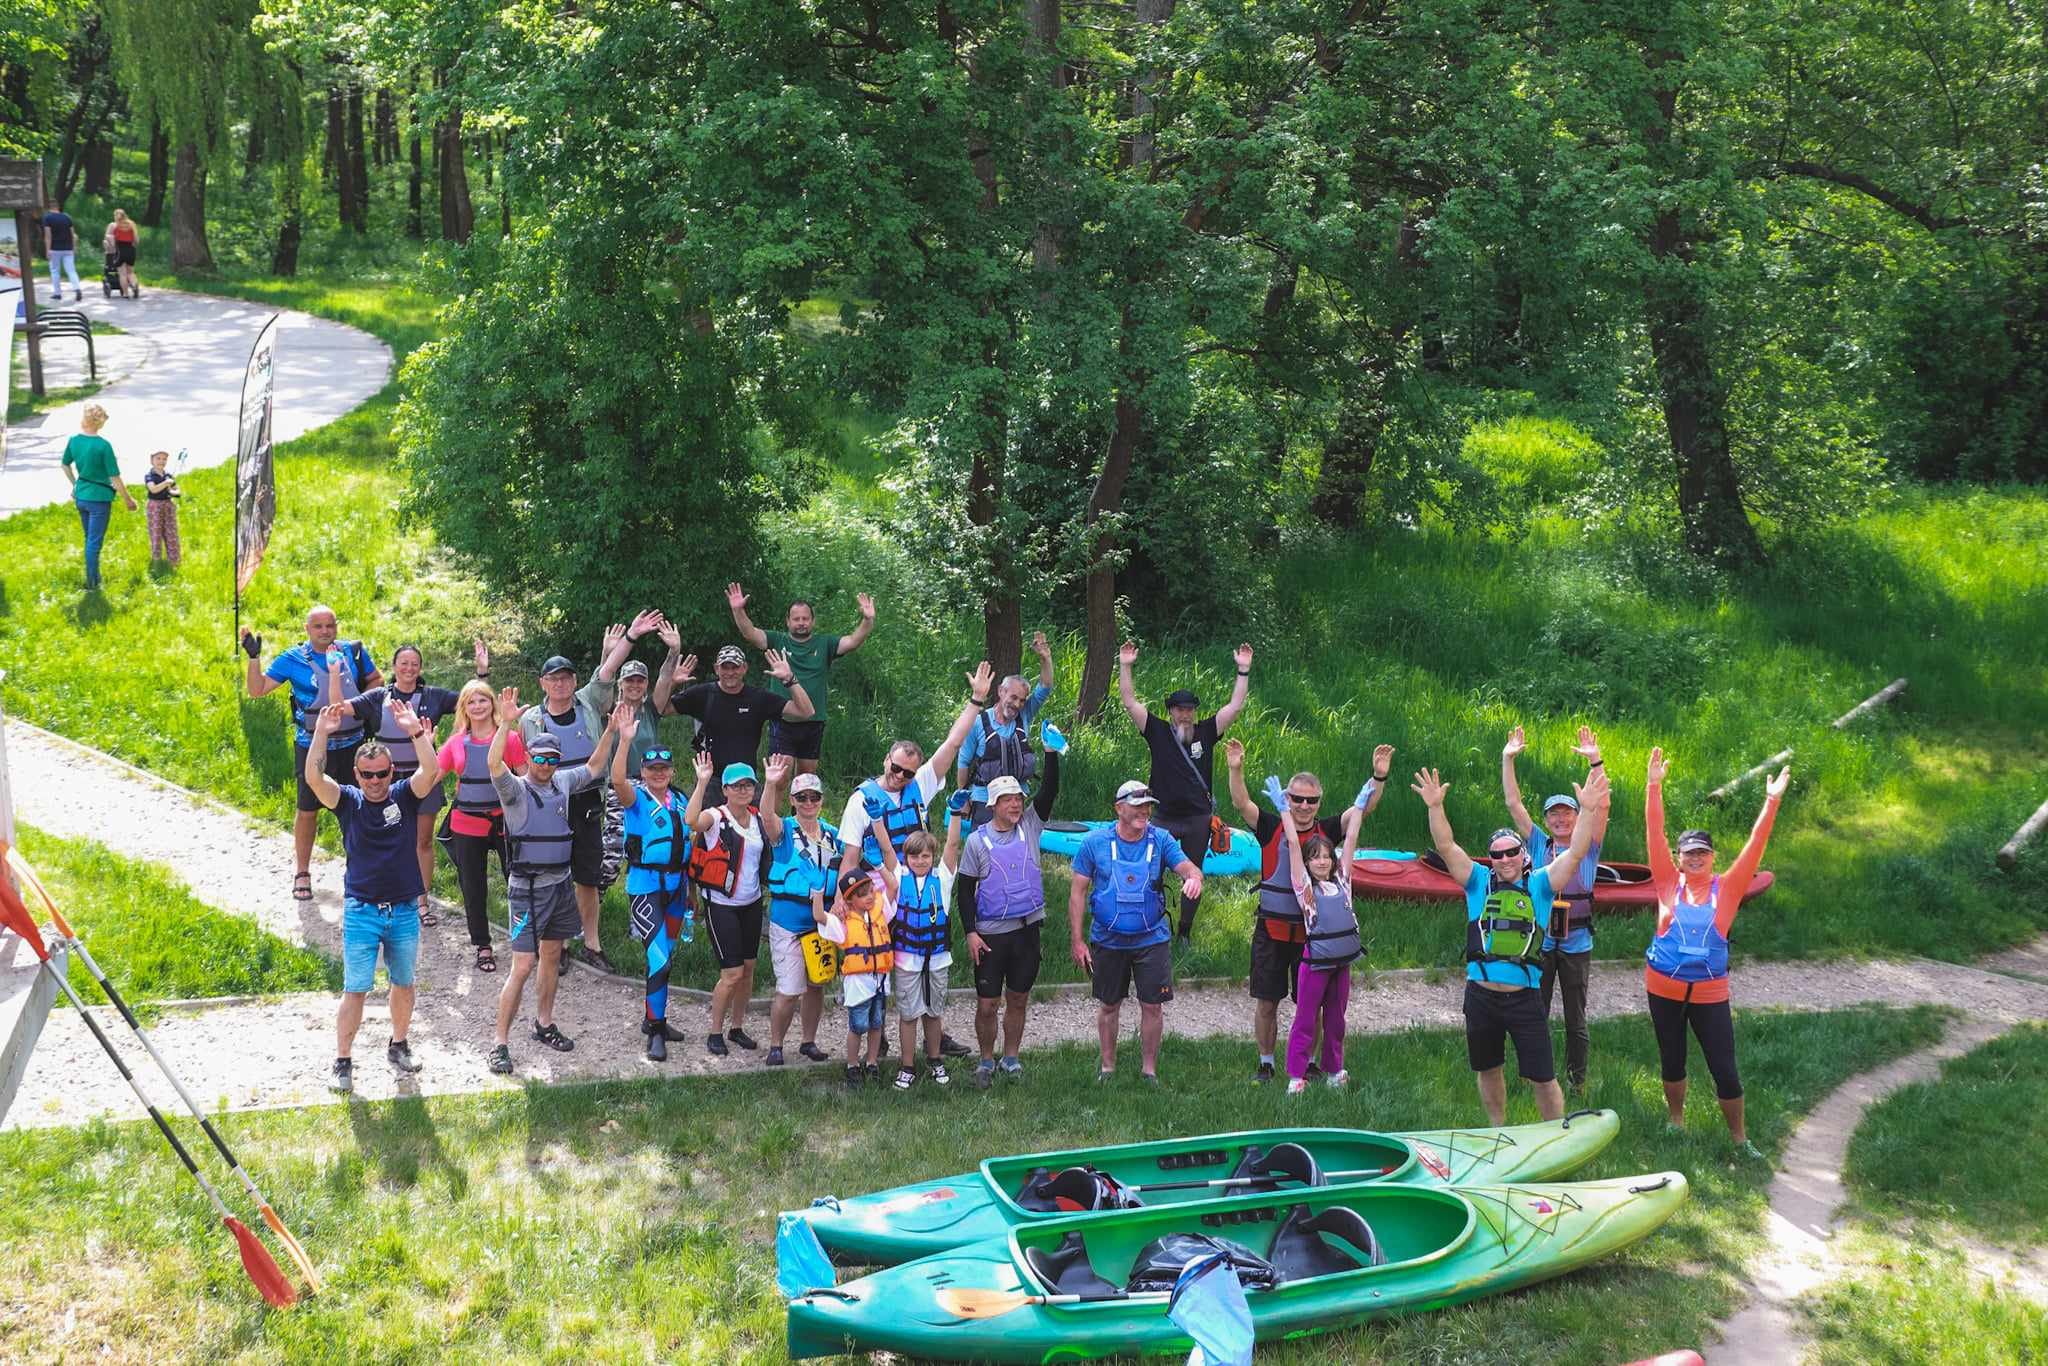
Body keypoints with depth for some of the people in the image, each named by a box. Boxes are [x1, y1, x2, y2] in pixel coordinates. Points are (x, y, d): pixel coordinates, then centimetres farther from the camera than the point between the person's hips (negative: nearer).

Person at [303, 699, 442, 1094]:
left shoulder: (404, 795, -1)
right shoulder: (348, 800, -3)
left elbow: (429, 771, -20)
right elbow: (314, 778, -20)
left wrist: (416, 731, -30)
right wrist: (321, 733, -29)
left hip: (405, 910, 2)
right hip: (361, 910, -2)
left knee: (403, 983, 17)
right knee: (355, 990, 0)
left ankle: (399, 1045, 35)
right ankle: (343, 1062, 9)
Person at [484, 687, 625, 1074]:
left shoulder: (561, 783, 6)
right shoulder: (516, 788, -12)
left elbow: (593, 766, 21)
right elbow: (494, 765, -31)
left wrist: (612, 729, 11)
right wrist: (506, 724, -42)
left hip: (561, 883, 7)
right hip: (528, 887, -7)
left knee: (552, 956, 18)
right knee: (523, 966, -9)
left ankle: (544, 1024, 34)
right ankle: (500, 1043, -3)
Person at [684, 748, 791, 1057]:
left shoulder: (759, 818, 3)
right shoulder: (715, 817, -13)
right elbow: (691, 820, -34)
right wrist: (702, 781, -38)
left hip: (751, 904, 6)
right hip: (721, 906, -5)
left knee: (748, 969, 11)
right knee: (732, 974, -6)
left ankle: (737, 1028, 27)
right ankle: (715, 1033, 10)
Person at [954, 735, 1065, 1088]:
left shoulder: (1029, 827, 3)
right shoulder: (977, 840, -4)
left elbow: (1049, 792, -10)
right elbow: (964, 889, -2)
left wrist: (1052, 754, -23)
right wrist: (970, 933, -9)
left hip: (1027, 929, 3)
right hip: (990, 934, -3)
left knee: (1018, 1000, 12)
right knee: (987, 1004, 2)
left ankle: (1011, 1058, 27)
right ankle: (986, 1061, 20)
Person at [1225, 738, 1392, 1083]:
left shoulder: (1326, 831, 0)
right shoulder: (1272, 828, -4)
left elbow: (1363, 810, -7)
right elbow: (1241, 803, -15)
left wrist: (1379, 777, -20)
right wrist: (1235, 769, -30)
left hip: (1311, 932, 1)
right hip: (1272, 929, -1)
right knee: (1266, 1002, 5)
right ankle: (1265, 1063, 19)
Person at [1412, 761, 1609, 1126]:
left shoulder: (1539, 885, 4)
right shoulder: (1479, 883, 5)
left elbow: (1575, 853, -7)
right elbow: (1446, 847, -4)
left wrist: (1587, 810, -19)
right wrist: (1435, 807, -17)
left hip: (1524, 998, -2)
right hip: (1481, 996, 2)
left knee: (1542, 1078, -1)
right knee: (1489, 1070, 17)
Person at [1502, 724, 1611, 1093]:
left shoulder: (1588, 848, 2)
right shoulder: (1540, 844, 7)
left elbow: (1602, 807, -10)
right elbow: (1513, 804, 3)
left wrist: (1594, 761, -20)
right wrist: (1508, 760, -3)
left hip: (1576, 942, -1)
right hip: (1540, 941, 1)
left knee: (1575, 1018, 8)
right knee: (1535, 1015, 6)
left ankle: (1576, 1082, 18)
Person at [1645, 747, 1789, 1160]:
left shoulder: (1726, 889, 0)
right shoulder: (1669, 883, -1)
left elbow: (1755, 846, -5)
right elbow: (1655, 835, -7)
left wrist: (1771, 803, -12)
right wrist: (1654, 786, -13)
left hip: (1710, 993, -1)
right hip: (1664, 988, 1)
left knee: (1725, 1068, 0)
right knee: (1672, 1060, 15)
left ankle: (1740, 1138, 14)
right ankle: (1676, 1122, 35)